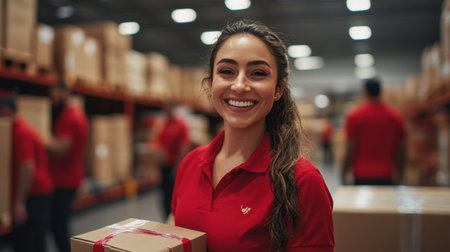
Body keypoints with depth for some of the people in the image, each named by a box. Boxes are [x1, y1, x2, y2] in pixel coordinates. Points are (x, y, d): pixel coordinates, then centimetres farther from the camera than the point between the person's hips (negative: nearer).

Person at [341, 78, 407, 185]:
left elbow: (350, 149, -6)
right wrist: (398, 172, 18)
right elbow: (401, 149, 8)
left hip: (362, 175, -2)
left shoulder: (354, 116, -5)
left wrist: (344, 173, 2)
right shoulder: (396, 116, 5)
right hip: (386, 176, 3)